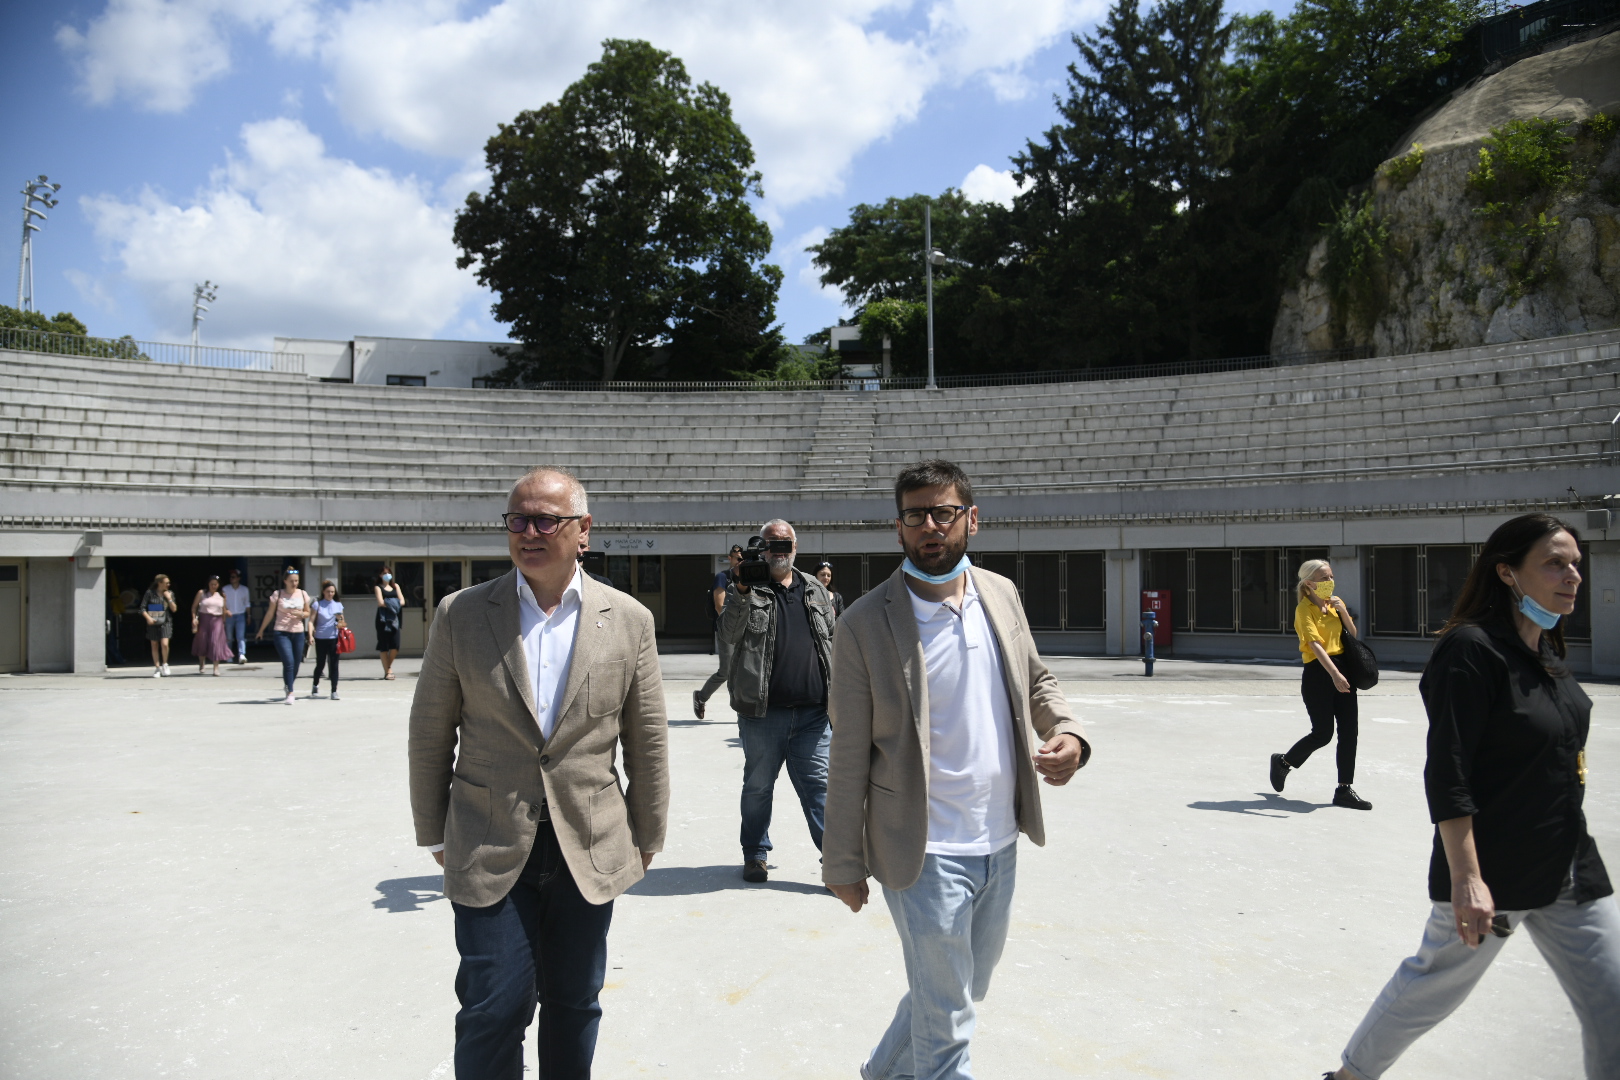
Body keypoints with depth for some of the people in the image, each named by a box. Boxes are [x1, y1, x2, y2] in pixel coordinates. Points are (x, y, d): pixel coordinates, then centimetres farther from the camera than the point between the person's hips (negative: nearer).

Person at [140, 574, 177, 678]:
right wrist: (148, 618, -16)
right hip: (153, 623, 0)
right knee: (154, 646, 5)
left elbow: (174, 609, 4)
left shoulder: (170, 593, 6)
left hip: (165, 622, 0)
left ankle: (164, 664, 4)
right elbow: (142, 608, -2)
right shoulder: (150, 593, -1)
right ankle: (157, 667, 13)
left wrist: (169, 599, -7)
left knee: (164, 644, -15)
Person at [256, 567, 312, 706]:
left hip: (298, 633, 3)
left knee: (296, 664, 6)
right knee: (288, 663, -14)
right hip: (282, 633, -3)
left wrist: (301, 614, -9)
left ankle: (287, 688, 27)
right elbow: (270, 614, 7)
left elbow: (308, 613, 14)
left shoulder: (303, 594, 6)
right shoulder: (278, 594, -2)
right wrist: (261, 631, 13)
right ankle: (290, 693, -12)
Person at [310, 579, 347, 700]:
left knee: (334, 665, -2)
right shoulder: (317, 604, 2)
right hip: (321, 639, -2)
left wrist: (340, 623, -6)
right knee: (320, 664, 7)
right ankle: (315, 685, 33)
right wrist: (311, 635, -14)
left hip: (334, 638, 2)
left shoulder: (338, 605, 10)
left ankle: (334, 691, 0)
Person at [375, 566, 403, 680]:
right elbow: (380, 603, -8)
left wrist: (388, 603, -8)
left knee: (395, 645, -6)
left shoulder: (395, 586, 17)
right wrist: (393, 603, -2)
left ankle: (389, 666, 17)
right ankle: (387, 671, 3)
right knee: (383, 646, -3)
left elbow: (402, 601, 5)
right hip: (383, 618, -3)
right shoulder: (378, 587, 6)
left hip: (394, 618, 3)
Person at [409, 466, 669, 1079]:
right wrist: (433, 835, 6)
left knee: (574, 1005, 14)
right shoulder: (461, 615, -3)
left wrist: (647, 837, 8)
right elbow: (430, 734, 4)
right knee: (494, 1007, 0)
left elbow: (647, 743, 4)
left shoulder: (629, 620, -2)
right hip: (490, 851, -1)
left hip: (590, 850, 1)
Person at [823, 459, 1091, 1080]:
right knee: (946, 1029, 5)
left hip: (1000, 844, 6)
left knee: (962, 993, 24)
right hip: (926, 853, -6)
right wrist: (844, 863, -5)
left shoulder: (1001, 593, 3)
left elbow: (1036, 681, 16)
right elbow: (849, 756, -9)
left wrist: (1068, 732, -5)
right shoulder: (865, 624, -13)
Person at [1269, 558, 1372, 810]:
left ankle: (1345, 789, 9)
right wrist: (1335, 674, -34)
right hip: (1318, 673, -6)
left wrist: (1343, 611, -5)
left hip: (1342, 668, 6)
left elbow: (1353, 634, 11)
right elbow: (1315, 644, -23)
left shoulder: (1336, 603, 11)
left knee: (1349, 731, 1)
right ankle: (1283, 762, 23)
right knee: (1322, 734, -3)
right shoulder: (1304, 609, -11)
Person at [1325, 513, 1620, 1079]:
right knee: (1433, 987, 10)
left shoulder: (1547, 651, 7)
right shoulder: (1472, 649, -19)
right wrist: (1466, 879, -25)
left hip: (1571, 874, 8)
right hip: (1494, 872, -8)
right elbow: (1447, 777, -23)